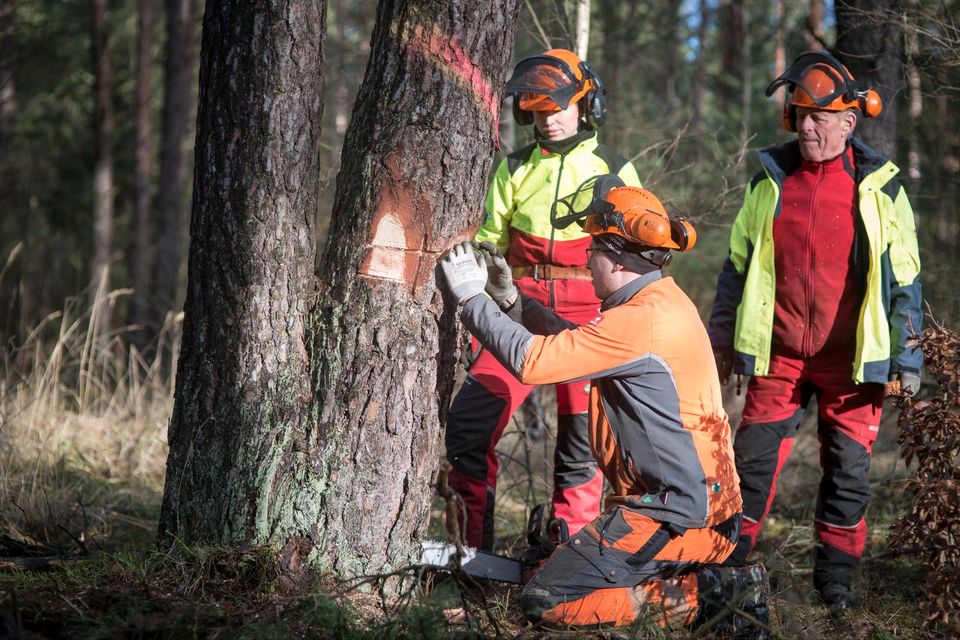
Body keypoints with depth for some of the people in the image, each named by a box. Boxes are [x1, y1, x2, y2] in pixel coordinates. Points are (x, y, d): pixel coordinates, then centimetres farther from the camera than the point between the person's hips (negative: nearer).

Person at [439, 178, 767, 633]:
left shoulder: (641, 321, -20)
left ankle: (692, 599, -9)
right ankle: (707, 584, 9)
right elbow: (574, 344, 20)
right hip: (699, 506, 10)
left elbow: (532, 361, -19)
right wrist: (510, 299, 12)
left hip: (674, 519, -10)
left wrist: (472, 297, -7)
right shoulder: (665, 303, 11)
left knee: (543, 602, -8)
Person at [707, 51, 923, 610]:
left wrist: (907, 357, -1)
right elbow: (739, 263, 13)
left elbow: (903, 278, 1)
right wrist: (723, 338, 12)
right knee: (753, 460, 1)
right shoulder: (772, 181, 4)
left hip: (851, 359, -2)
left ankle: (835, 576, 15)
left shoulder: (878, 188, -3)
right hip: (779, 354, 2)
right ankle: (726, 565, 10)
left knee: (849, 468, 3)